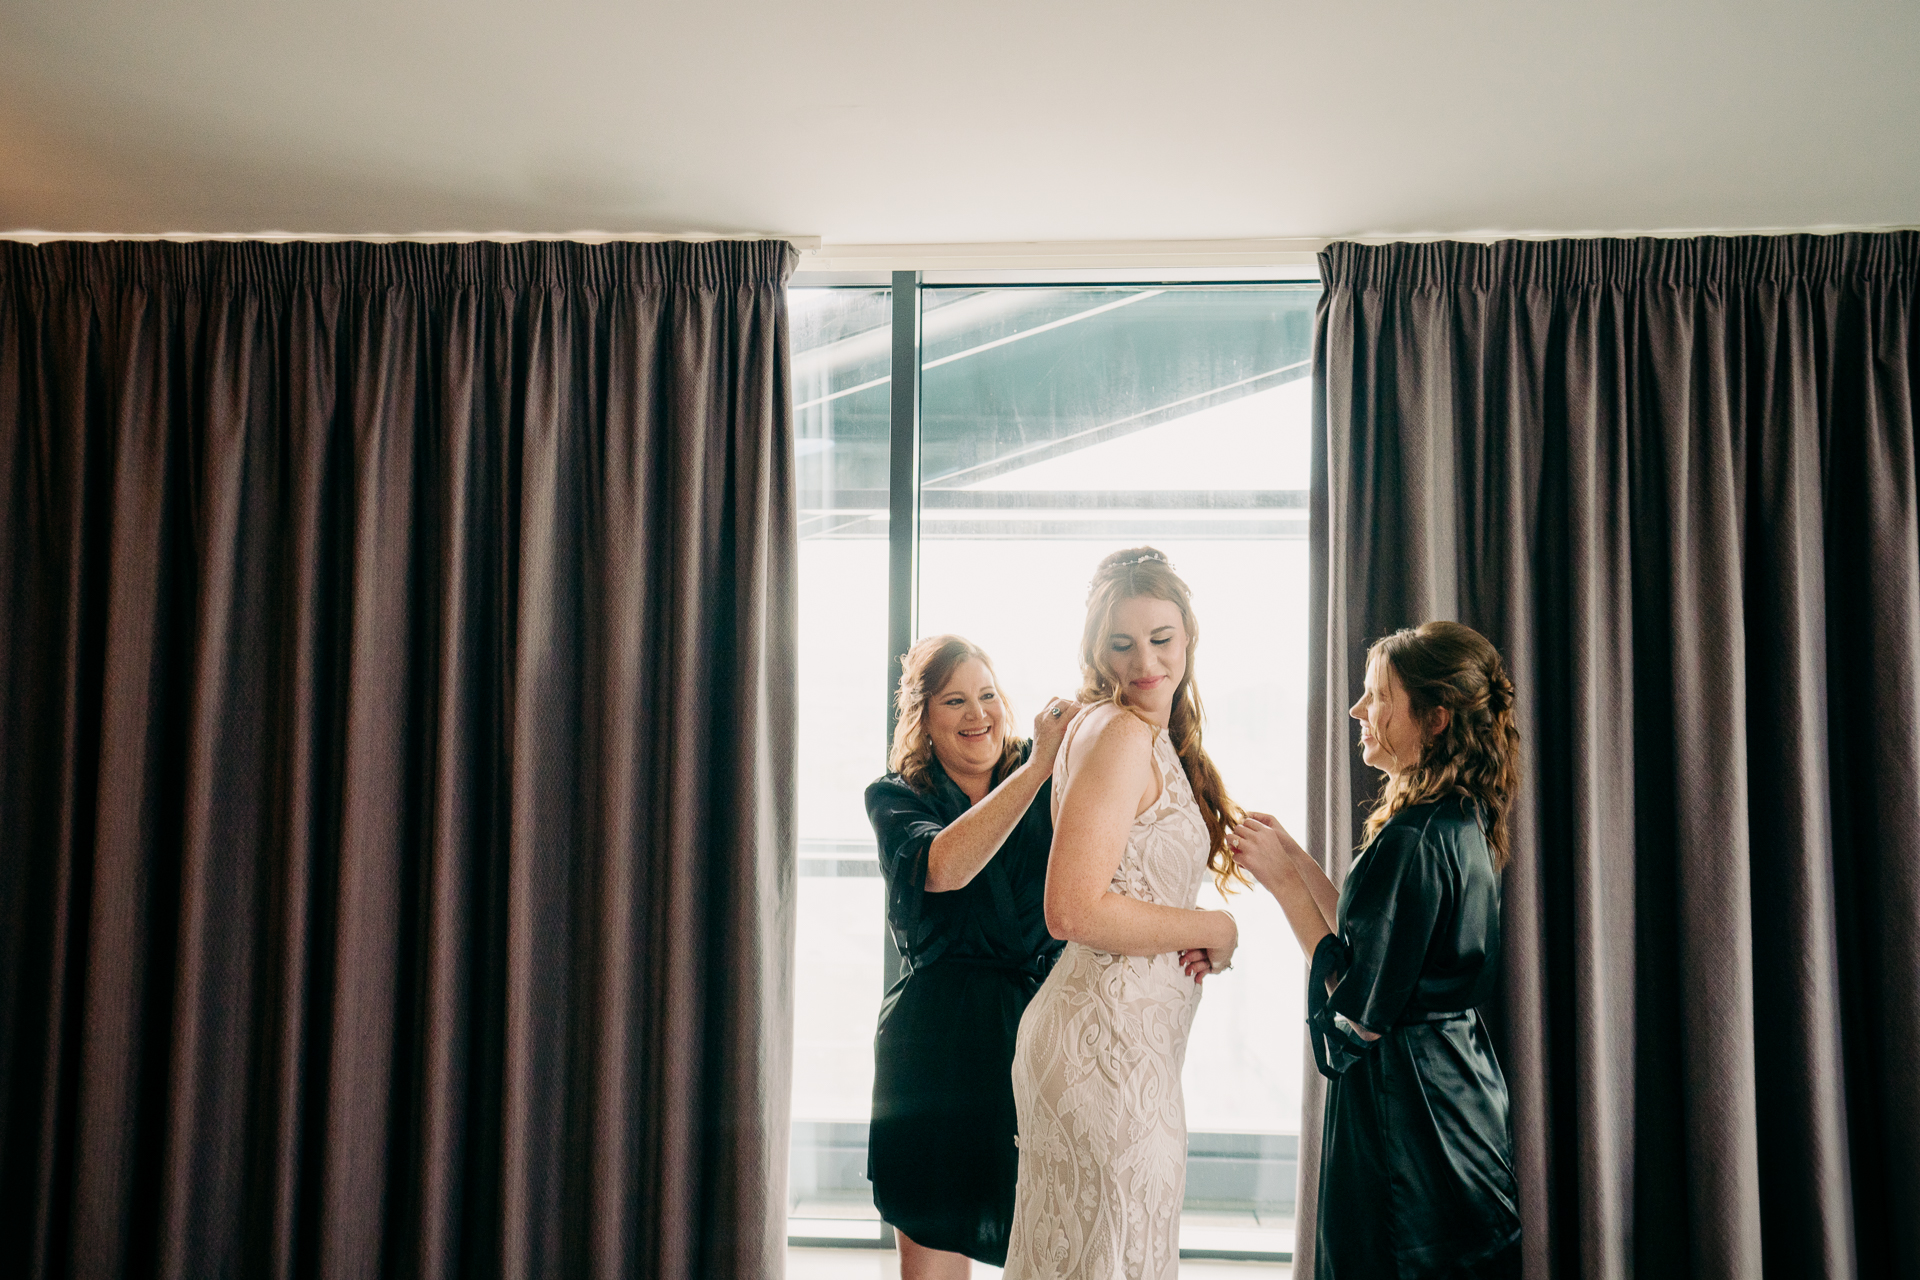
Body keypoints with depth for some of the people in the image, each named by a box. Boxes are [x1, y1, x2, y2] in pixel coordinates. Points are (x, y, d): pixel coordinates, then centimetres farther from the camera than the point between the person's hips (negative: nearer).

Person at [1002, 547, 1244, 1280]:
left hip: (1132, 1034, 9)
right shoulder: (1118, 732, -15)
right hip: (1112, 1036, -9)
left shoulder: (1156, 740, 15)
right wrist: (1213, 930, -11)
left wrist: (1197, 943, 0)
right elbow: (1074, 911, -23)